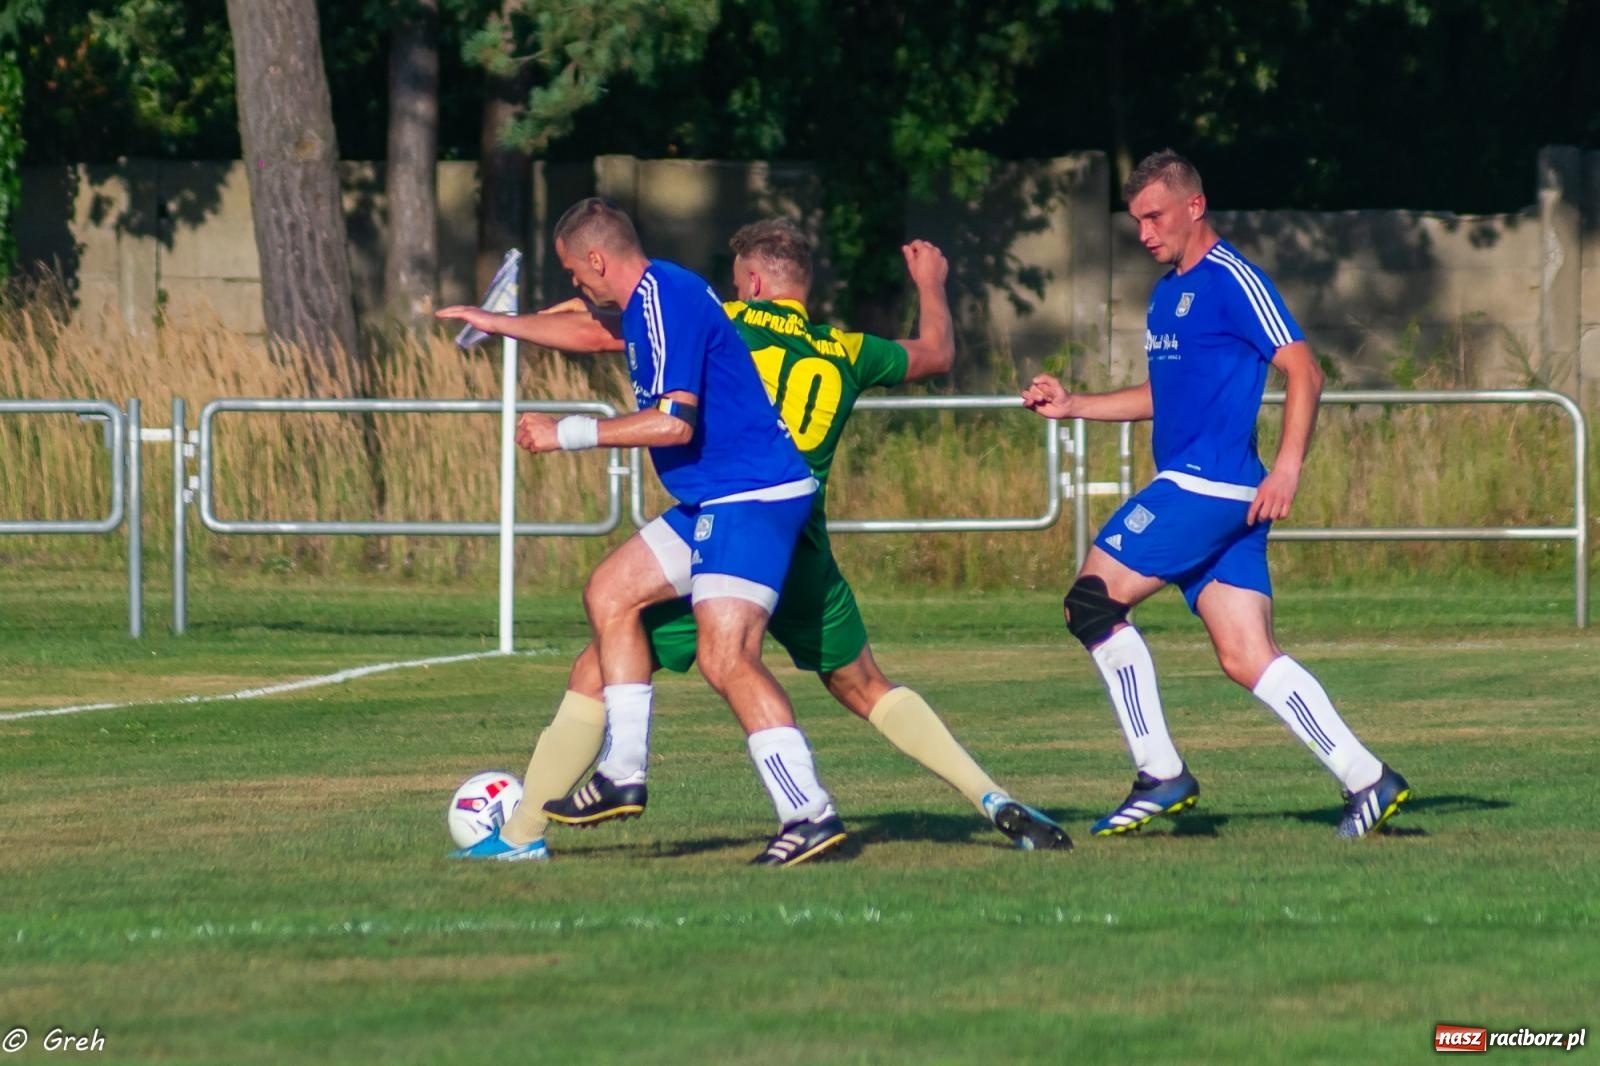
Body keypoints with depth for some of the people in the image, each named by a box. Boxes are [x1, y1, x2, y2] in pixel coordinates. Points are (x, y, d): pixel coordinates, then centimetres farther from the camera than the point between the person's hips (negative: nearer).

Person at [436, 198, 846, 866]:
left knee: (725, 659, -21)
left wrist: (569, 433, -16)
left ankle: (810, 814, -24)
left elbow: (675, 421, -24)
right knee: (610, 592, 17)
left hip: (752, 497, -11)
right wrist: (494, 324, 48)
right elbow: (596, 333, 39)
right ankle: (622, 774, 19)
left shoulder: (666, 297, -16)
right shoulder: (649, 299, 15)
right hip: (714, 501, 11)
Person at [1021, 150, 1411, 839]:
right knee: (1246, 659, 1)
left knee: (1093, 600, -10)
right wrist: (1072, 406, 21)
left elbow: (1303, 371, -14)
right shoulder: (1167, 293, 20)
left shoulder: (1231, 280, -8)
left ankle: (1161, 775, -7)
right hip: (1194, 488, 9)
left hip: (1209, 484, -9)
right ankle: (1366, 780, -1)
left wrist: (1287, 468, -22)